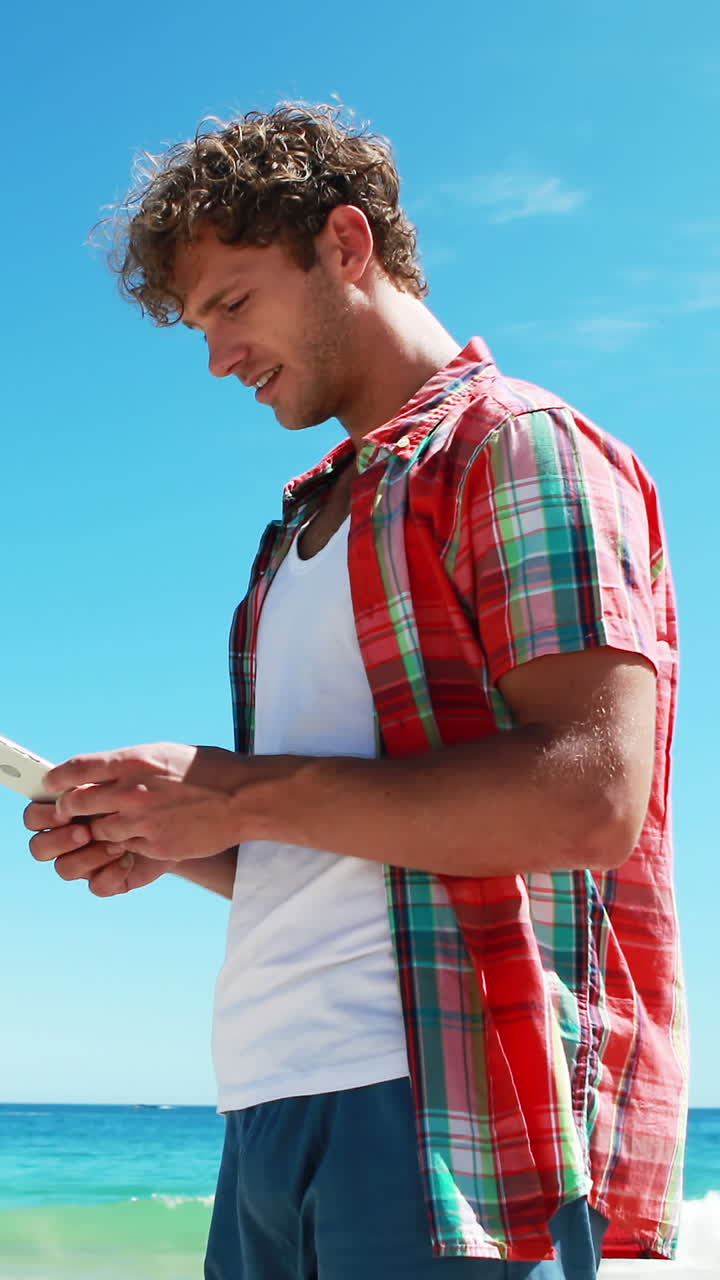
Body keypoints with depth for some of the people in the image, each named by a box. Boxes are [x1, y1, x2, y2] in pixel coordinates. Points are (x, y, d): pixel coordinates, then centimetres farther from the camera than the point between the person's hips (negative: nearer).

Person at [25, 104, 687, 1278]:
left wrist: (238, 793, -13)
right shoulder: (312, 530, 24)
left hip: (451, 1106, -8)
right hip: (276, 1112, 8)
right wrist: (166, 843, 7)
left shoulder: (518, 449, -3)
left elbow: (591, 800, -18)